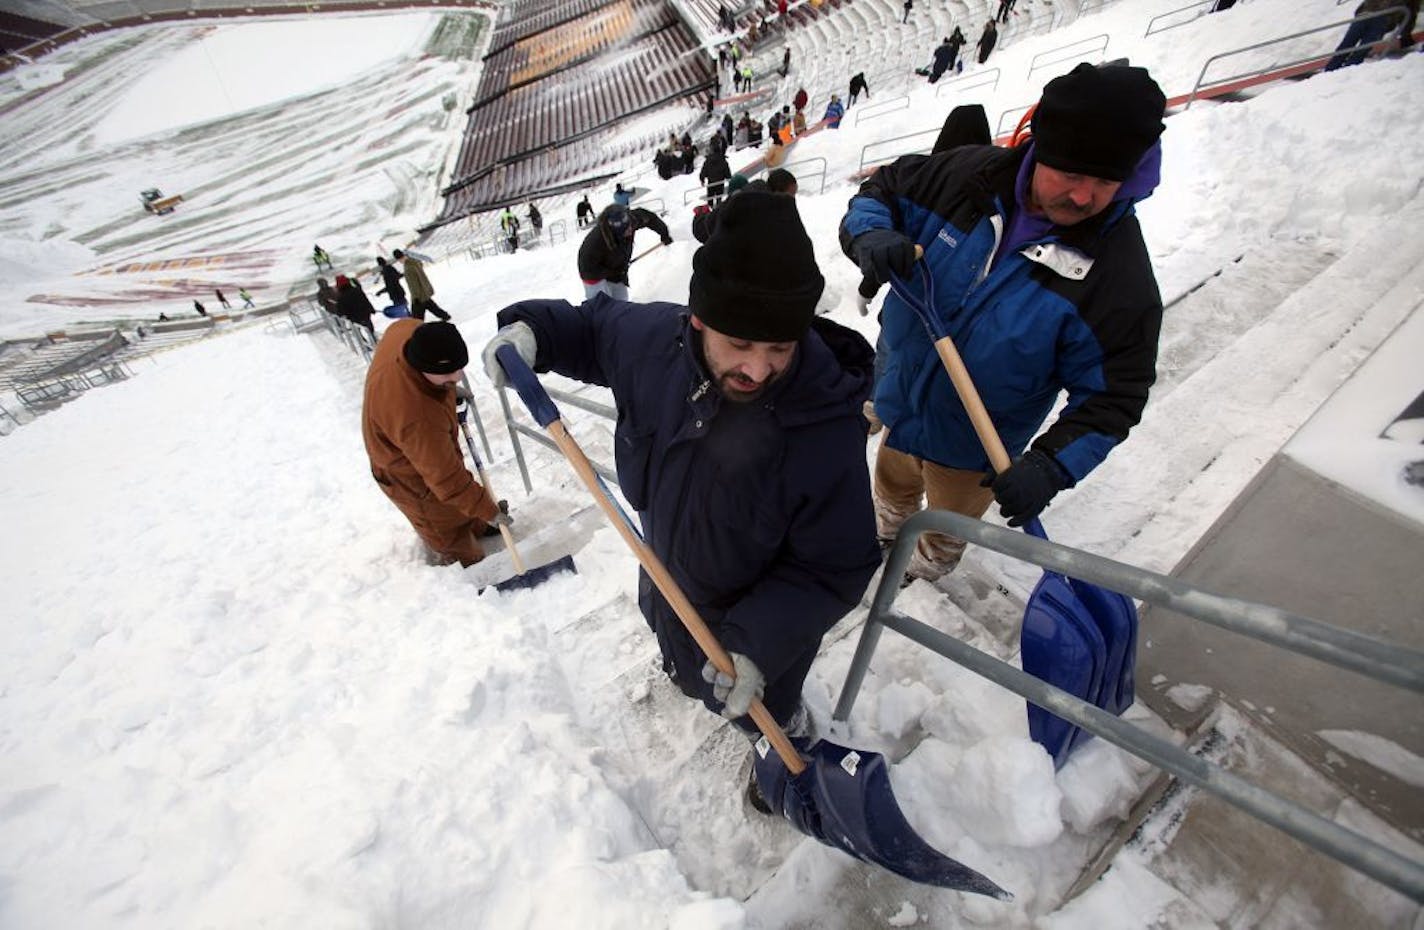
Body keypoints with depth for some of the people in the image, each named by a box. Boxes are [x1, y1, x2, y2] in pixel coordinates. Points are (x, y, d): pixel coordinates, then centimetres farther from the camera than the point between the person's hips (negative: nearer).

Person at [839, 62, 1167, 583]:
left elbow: (1112, 397, -18)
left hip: (975, 444, -2)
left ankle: (926, 572, 60)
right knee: (894, 482, 31)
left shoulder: (1120, 277, -24)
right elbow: (881, 193, -4)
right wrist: (871, 236, -27)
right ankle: (886, 537, 65)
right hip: (898, 399, 3)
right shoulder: (970, 175, -17)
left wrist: (1051, 467, -32)